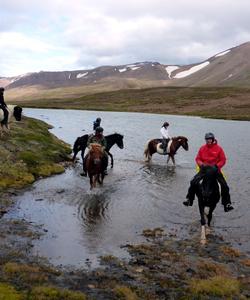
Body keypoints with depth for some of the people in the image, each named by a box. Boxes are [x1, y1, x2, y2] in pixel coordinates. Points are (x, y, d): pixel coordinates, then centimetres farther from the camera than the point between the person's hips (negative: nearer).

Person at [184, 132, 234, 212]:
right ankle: (189, 199, 2)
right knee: (193, 182, -13)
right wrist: (201, 164, -13)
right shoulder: (202, 148, 1)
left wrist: (216, 165, -18)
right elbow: (198, 158, 6)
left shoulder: (218, 148, -5)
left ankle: (227, 204, -3)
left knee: (224, 185, -14)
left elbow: (223, 160, -3)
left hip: (215, 169, -1)